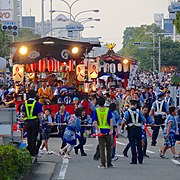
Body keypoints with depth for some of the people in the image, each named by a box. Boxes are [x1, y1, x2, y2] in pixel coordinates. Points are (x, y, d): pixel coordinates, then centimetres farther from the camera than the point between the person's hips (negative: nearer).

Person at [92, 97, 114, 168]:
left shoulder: (96, 110, -3)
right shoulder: (108, 110, -2)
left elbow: (95, 122, -9)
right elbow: (111, 121, -6)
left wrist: (98, 130, -9)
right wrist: (111, 130, -5)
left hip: (100, 130, -1)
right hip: (107, 130, 1)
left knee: (102, 148, 2)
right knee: (109, 147, 12)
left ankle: (103, 164, -2)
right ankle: (109, 163, 16)